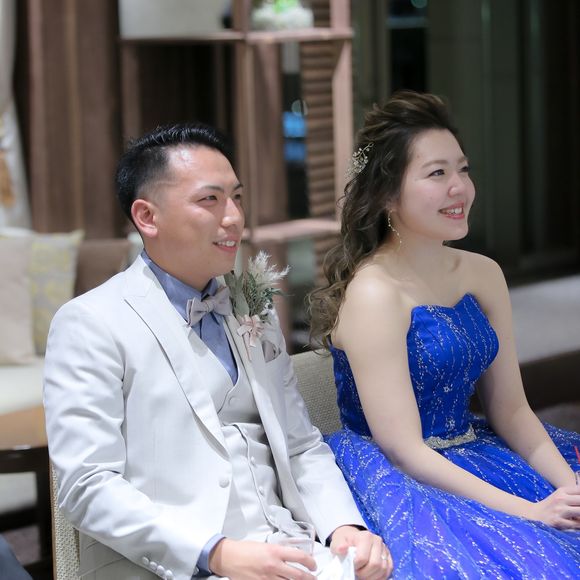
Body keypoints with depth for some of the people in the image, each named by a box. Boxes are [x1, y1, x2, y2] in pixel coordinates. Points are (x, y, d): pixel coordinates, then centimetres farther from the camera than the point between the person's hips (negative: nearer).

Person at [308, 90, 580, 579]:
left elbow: (510, 410, 9)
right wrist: (528, 512, -21)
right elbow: (402, 448, -17)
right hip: (394, 480, -7)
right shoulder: (373, 293, -14)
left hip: (470, 460, 7)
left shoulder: (483, 275, 6)